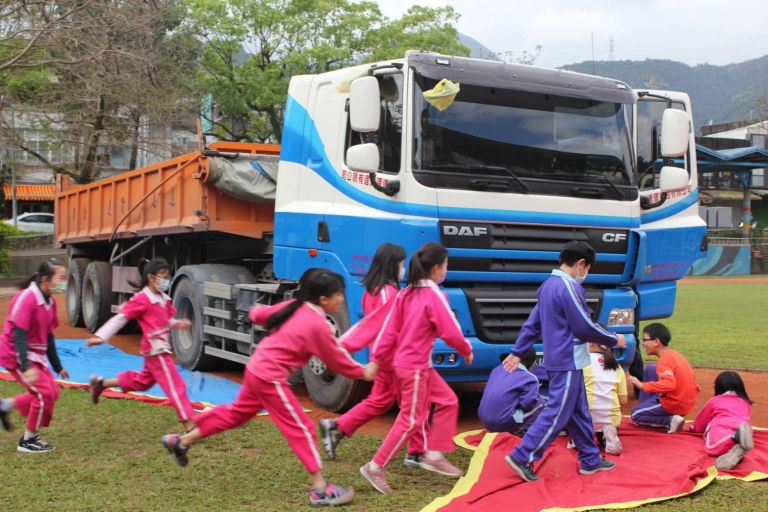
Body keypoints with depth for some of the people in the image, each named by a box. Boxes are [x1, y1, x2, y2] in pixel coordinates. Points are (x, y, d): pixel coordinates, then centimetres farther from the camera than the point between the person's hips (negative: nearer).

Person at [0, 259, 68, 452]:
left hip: (35, 355, 9)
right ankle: (28, 440, 7)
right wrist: (26, 367, -35)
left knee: (53, 392, 8)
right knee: (44, 394, -11)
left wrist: (57, 367, 14)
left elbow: (48, 336, 11)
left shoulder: (50, 301, 3)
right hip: (17, 355, -9)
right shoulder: (26, 299, -24)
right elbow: (18, 336, -27)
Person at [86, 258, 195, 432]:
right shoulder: (142, 299, -14)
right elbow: (120, 318, -15)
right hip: (156, 349, -9)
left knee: (143, 381, 24)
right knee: (175, 386, -9)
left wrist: (177, 324, -4)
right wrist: (101, 336, -20)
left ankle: (102, 383, 36)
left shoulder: (163, 299, 11)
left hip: (162, 348, 9)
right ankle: (189, 426, -7)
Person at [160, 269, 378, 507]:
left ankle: (181, 441, 37)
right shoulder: (318, 326, -17)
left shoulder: (294, 306, 5)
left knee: (237, 412, 26)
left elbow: (258, 314, 15)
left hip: (257, 368, 9)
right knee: (302, 428, -3)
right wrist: (363, 372, 7)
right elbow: (337, 360, -6)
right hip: (270, 379, -9)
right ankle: (320, 490, 0)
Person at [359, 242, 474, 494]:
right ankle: (375, 467, 2)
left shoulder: (405, 294, 6)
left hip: (403, 362, 9)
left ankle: (434, 455, 19)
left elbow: (389, 330, 6)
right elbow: (451, 333, -16)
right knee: (411, 420, -1)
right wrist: (467, 351, 2)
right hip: (415, 367, -9)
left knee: (448, 402, 16)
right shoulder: (434, 296, -16)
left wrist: (376, 360, 9)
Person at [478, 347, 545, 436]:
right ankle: (520, 430, -4)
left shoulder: (498, 369, 13)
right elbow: (527, 403, -14)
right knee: (540, 404, 6)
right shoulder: (529, 378, -5)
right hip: (503, 423, -6)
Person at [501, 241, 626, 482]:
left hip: (557, 360, 10)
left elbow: (532, 323, 14)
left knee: (579, 411, 16)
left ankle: (590, 460, 25)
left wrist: (517, 352, 17)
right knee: (557, 414, -5)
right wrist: (614, 339, -2)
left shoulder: (549, 285, 12)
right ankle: (522, 457, -4)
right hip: (568, 362, -10)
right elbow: (585, 327, -16)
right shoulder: (569, 287, -18)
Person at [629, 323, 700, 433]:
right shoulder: (673, 353, 6)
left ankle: (671, 421, -8)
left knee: (636, 416, 6)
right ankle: (644, 407, 19)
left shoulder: (664, 361, -22)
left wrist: (642, 385, -30)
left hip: (676, 404, -9)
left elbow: (669, 384, -37)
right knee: (650, 369, 18)